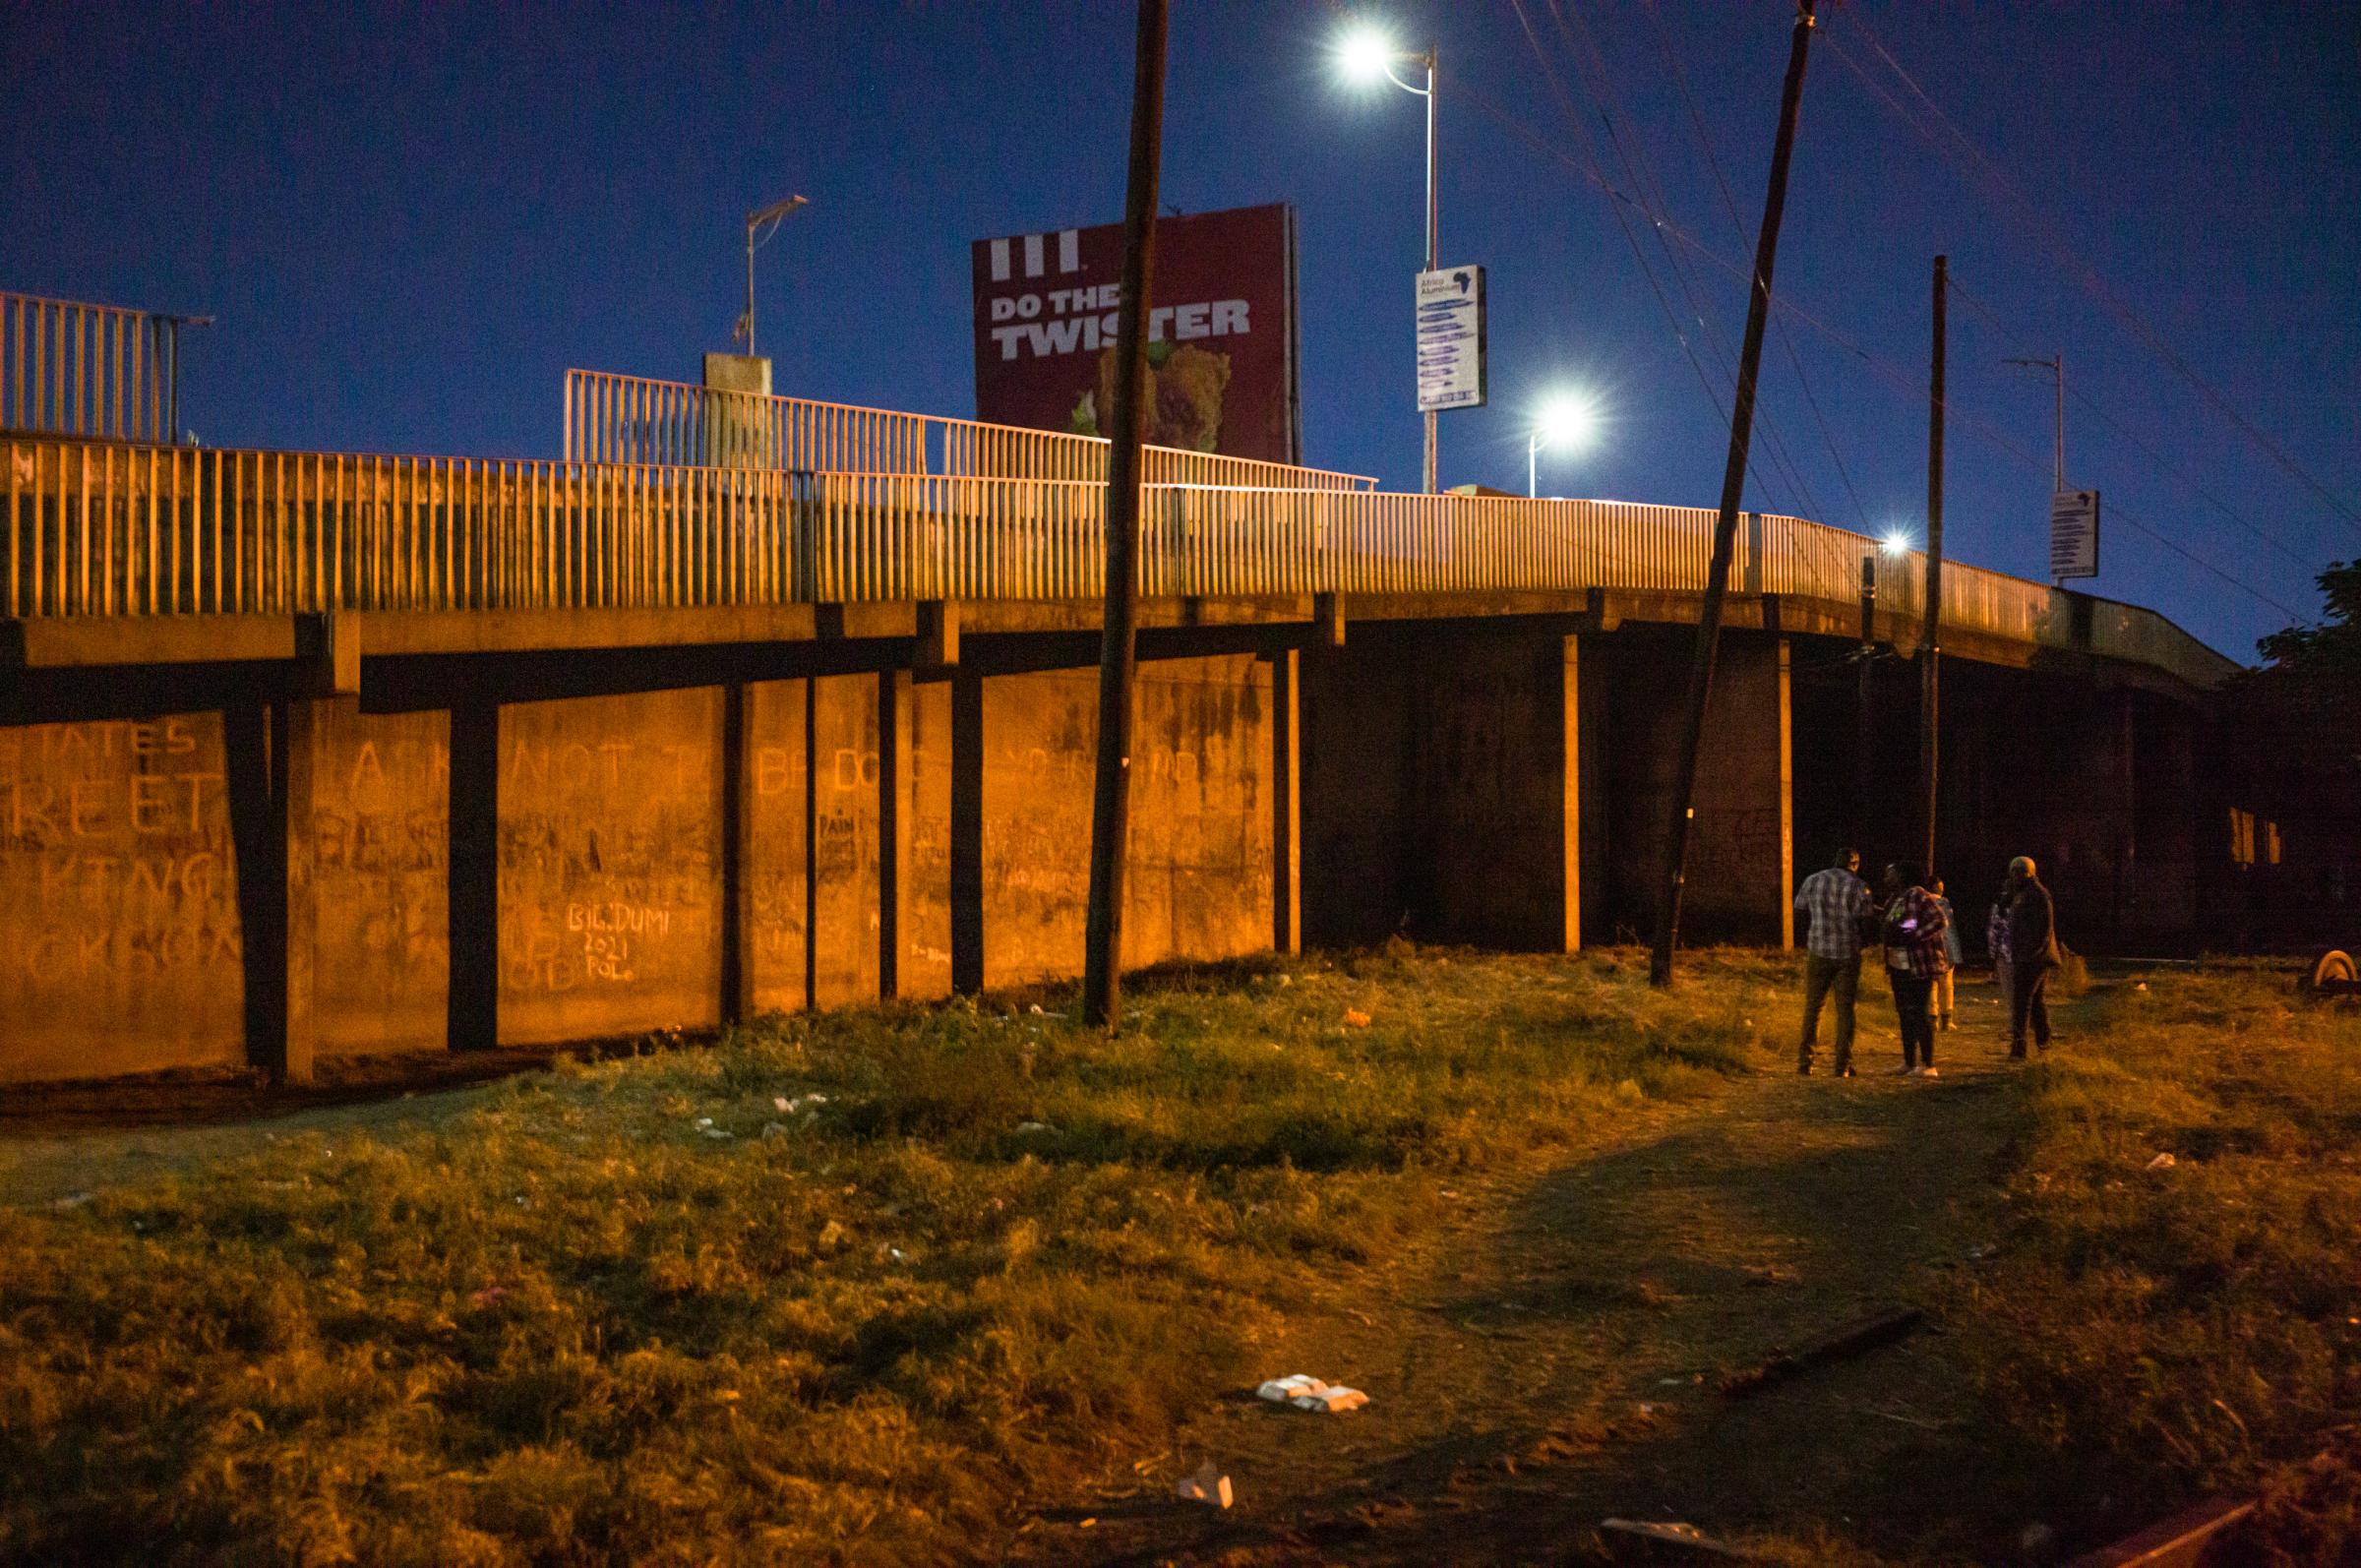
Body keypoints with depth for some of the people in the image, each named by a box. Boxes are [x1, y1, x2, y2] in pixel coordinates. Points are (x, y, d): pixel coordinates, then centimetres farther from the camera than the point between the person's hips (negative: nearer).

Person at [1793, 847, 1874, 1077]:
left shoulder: (1812, 881, 2)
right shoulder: (1859, 886, -5)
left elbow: (1799, 913, 6)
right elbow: (1867, 920, -5)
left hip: (1818, 951, 2)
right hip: (1848, 954, -1)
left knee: (1812, 1006, 10)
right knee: (1845, 1010, 5)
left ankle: (1805, 1060, 7)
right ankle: (1843, 1065, 4)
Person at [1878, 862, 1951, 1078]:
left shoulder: (1917, 895, -14)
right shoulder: (1892, 900, 13)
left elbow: (1938, 920, -21)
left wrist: (1912, 937, -25)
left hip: (1919, 966, -9)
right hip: (1898, 965, 9)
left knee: (1919, 1013, -7)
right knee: (1904, 1013, 13)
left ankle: (1928, 1065, -3)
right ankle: (1909, 1062, 21)